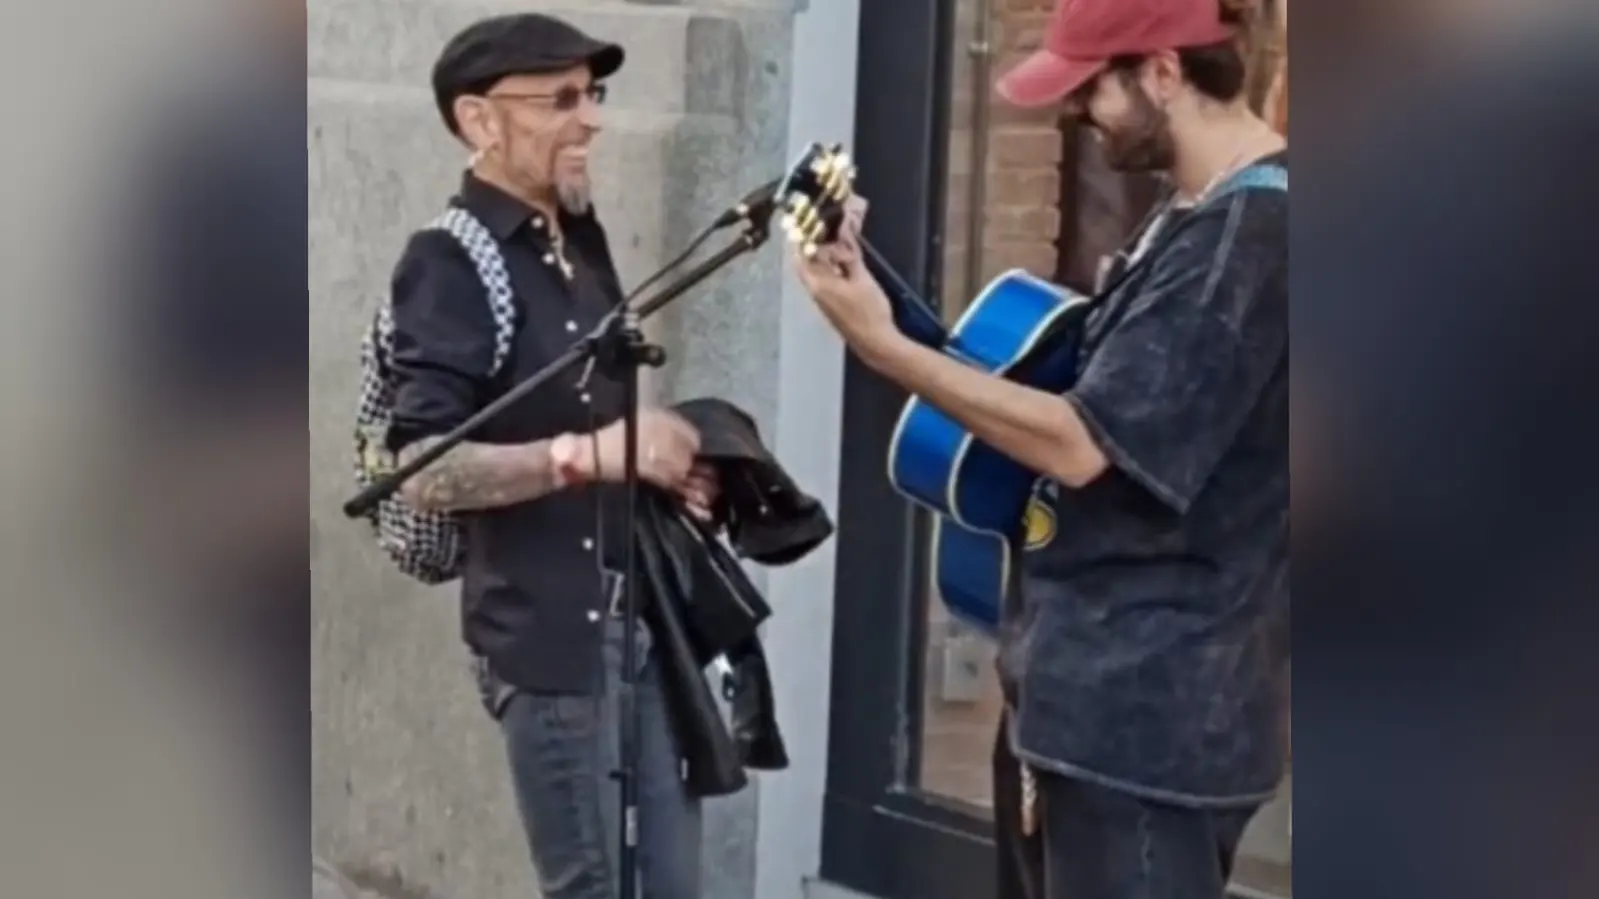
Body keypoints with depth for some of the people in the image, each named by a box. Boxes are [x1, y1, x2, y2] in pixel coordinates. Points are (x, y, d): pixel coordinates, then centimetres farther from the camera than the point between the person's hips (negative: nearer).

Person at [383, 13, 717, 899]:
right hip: (551, 634, -8)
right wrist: (595, 453, -27)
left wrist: (664, 460, 5)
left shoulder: (580, 240, 12)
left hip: (641, 615, 8)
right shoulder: (449, 262, -12)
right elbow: (422, 470, -21)